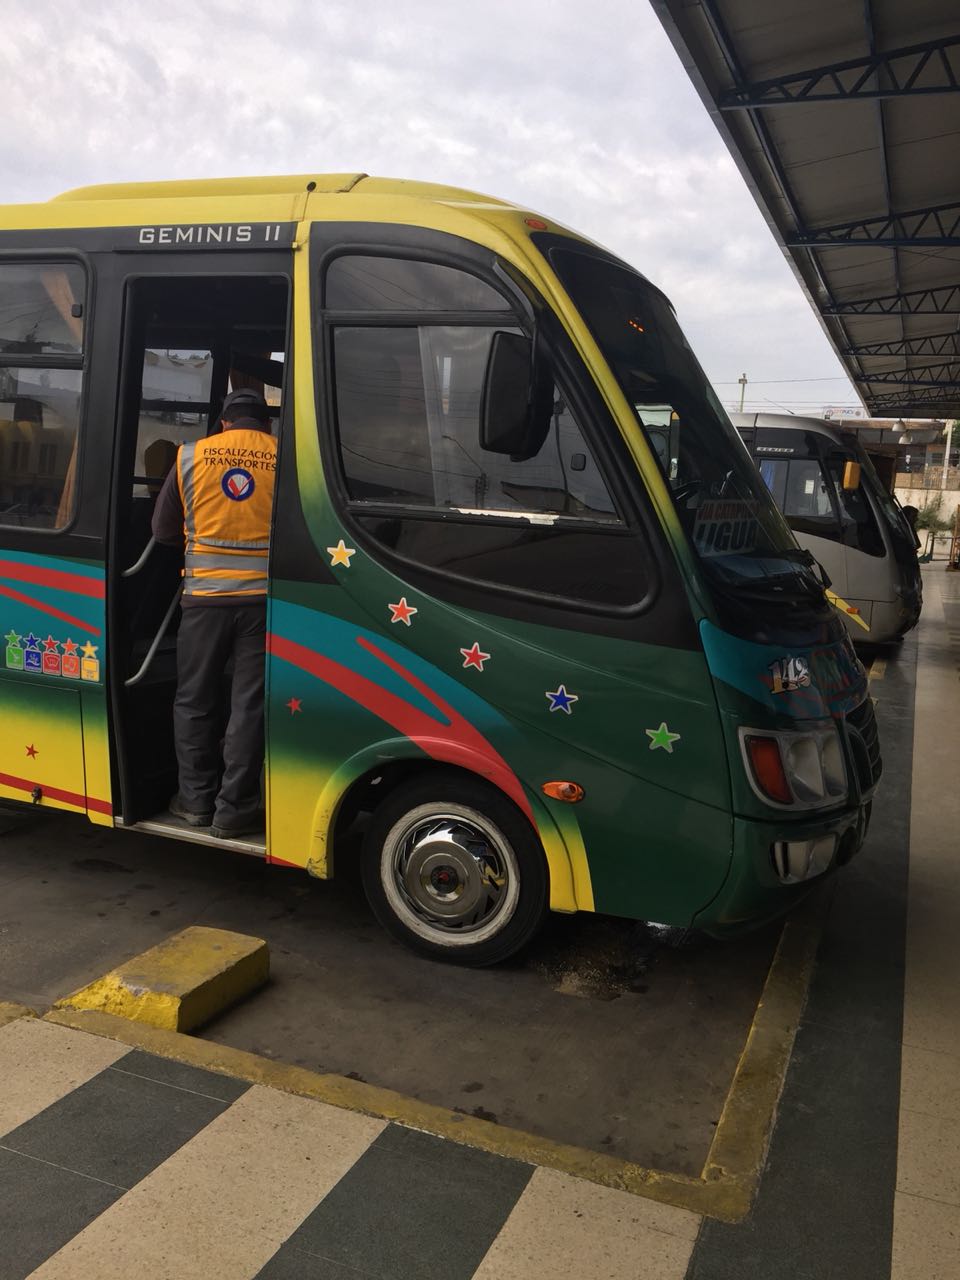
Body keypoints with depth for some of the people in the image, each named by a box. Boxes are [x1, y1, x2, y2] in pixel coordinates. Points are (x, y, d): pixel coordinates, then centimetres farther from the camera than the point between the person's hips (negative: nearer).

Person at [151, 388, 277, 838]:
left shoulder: (190, 456, 3)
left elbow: (162, 529, 11)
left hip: (205, 596, 1)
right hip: (263, 597, -1)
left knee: (195, 701, 15)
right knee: (250, 706, 5)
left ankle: (196, 799, 23)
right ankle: (234, 809, 10)